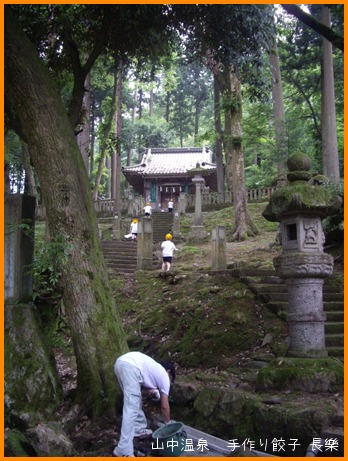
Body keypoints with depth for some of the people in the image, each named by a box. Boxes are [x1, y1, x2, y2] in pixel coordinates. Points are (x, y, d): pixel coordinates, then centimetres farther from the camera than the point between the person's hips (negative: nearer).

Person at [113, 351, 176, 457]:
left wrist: (147, 390, 21)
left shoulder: (154, 367, 36)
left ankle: (140, 430, 37)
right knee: (131, 409, -6)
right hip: (131, 367, -9)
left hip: (120, 362, 9)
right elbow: (164, 406, 20)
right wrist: (168, 424, 34)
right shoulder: (164, 376, 17)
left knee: (135, 402, 25)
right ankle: (123, 451, -7)